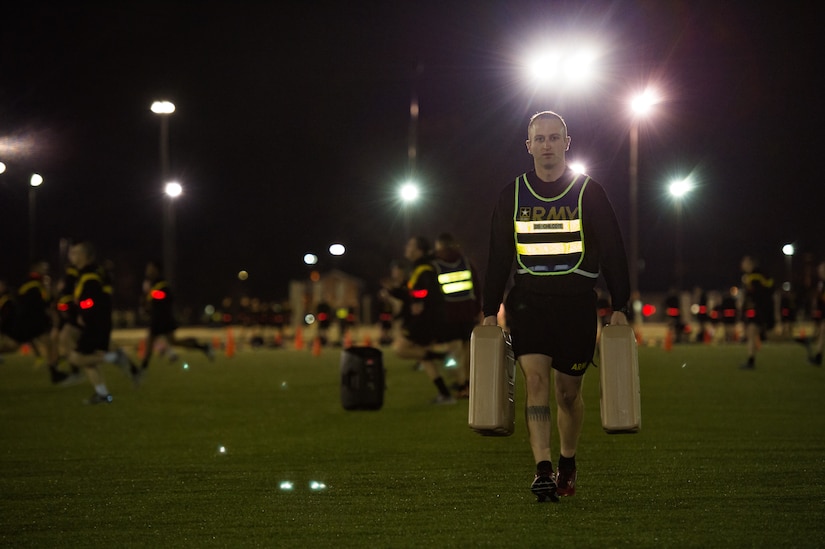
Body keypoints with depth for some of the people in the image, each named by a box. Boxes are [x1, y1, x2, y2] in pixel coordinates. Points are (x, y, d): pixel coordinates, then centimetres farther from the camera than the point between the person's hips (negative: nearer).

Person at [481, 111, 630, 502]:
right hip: (528, 299, 1)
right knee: (535, 378, -16)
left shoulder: (589, 192, 2)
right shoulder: (513, 195, 7)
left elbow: (612, 251, 3)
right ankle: (542, 470, -22)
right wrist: (490, 311, 8)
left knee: (568, 391, 7)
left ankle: (568, 463, 30)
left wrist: (619, 307, -2)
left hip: (576, 302, -1)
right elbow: (498, 257, 12)